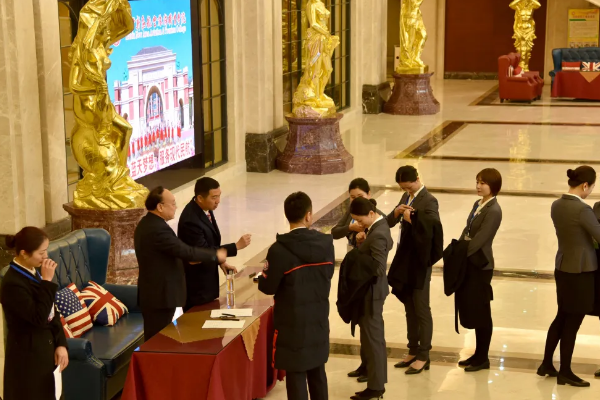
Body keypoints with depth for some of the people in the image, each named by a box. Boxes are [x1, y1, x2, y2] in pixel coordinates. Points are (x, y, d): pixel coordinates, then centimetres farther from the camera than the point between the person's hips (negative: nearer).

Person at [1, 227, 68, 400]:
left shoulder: (33, 272, 4)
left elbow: (52, 312, 9)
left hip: (46, 348, 8)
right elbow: (39, 317, -27)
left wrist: (61, 344, 1)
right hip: (28, 354, -8)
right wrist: (47, 281, -26)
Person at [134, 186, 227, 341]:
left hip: (153, 293, 10)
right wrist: (215, 255, -11)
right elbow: (186, 251, -22)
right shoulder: (158, 229, -23)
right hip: (160, 296, -10)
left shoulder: (147, 224, 10)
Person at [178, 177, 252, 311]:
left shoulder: (205, 208, -2)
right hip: (196, 283, -9)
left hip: (208, 278, 9)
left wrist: (221, 261, 4)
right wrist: (237, 246, -25)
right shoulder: (190, 220, -30)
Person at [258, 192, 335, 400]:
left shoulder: (280, 249, -20)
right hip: (318, 320, 5)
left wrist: (262, 276, 8)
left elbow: (268, 287, -14)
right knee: (317, 373, 19)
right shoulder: (326, 243, -7)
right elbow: (327, 274, 5)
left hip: (293, 323, -5)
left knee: (296, 375, 4)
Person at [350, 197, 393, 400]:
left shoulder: (377, 235, -25)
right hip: (372, 290, 10)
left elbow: (378, 270, -27)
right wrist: (363, 242, 0)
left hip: (371, 291, -10)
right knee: (375, 338, 17)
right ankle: (378, 382, 26)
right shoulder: (380, 225, 5)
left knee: (371, 339, 0)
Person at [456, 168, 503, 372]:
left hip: (480, 266, -9)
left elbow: (479, 240, -21)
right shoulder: (478, 204, 9)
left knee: (480, 312, 3)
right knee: (469, 309, 15)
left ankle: (483, 358, 15)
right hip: (469, 263, 9)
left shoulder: (493, 211, -18)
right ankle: (478, 353, 27)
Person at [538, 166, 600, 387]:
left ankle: (546, 364, 28)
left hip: (562, 266, 8)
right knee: (573, 322, 4)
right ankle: (565, 372, 15)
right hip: (581, 269, -8)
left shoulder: (556, 205, 2)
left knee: (562, 317, 20)